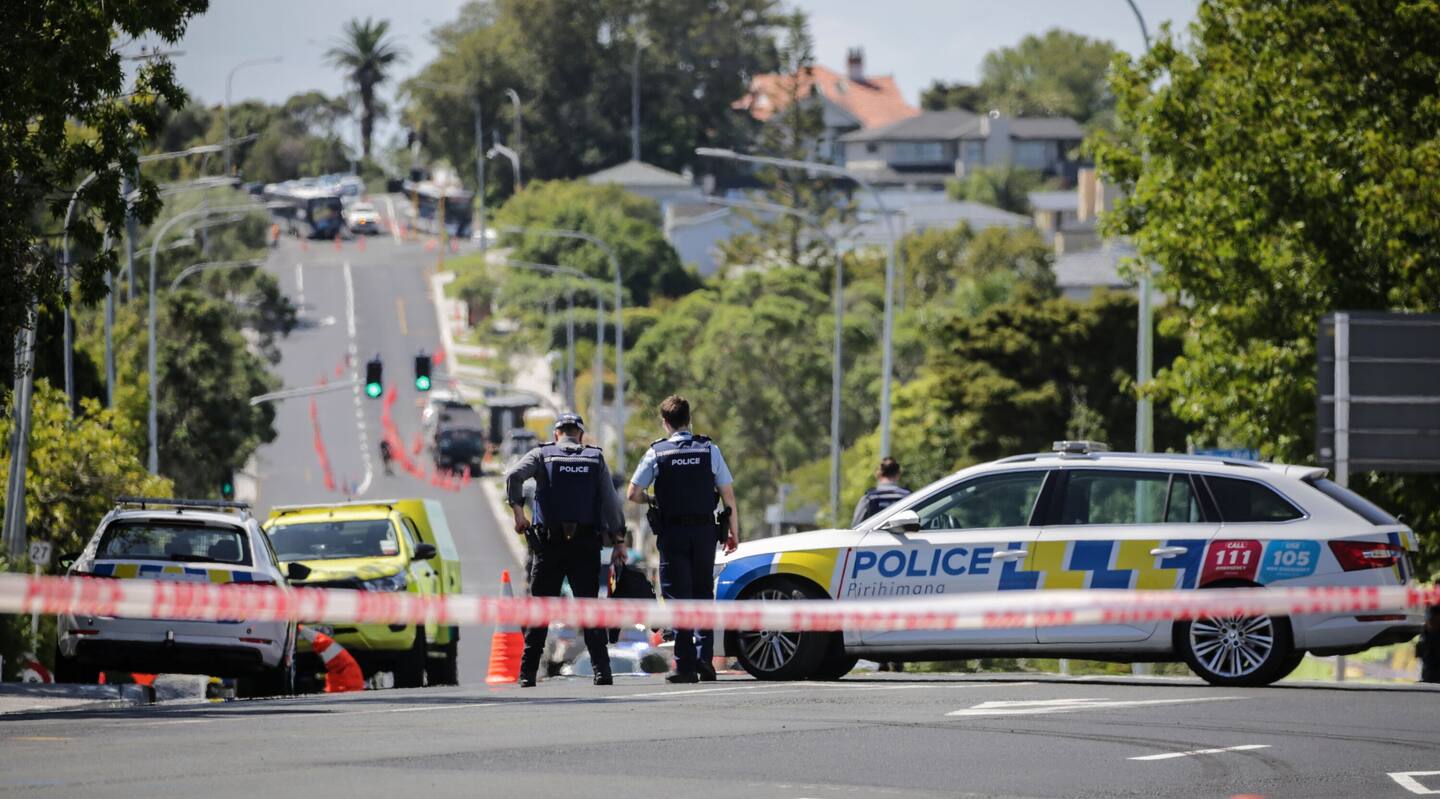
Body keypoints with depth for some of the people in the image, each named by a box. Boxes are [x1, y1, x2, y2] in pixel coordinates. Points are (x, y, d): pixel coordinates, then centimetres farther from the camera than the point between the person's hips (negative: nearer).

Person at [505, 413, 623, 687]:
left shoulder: (542, 455, 5)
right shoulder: (596, 459, 8)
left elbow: (513, 475, -13)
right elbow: (610, 502, 2)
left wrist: (518, 510, -6)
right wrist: (618, 540, 4)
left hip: (549, 544, -1)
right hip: (586, 544, 1)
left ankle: (527, 673, 2)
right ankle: (602, 670, -8)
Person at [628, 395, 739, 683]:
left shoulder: (657, 453, -2)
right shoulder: (709, 449, 1)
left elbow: (633, 494, -4)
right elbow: (728, 494, 1)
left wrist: (651, 500, 17)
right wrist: (733, 531, 9)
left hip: (672, 533, -1)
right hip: (704, 530, 1)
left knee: (678, 598, 1)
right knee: (703, 596, 14)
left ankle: (685, 666, -4)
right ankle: (704, 657, 2)